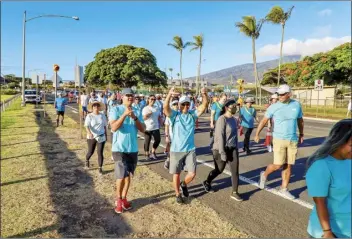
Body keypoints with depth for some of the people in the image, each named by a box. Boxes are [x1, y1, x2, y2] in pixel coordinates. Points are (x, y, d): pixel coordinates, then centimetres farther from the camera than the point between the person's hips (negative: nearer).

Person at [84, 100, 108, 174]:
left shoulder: (102, 116, 2)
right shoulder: (89, 116, -8)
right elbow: (86, 126, -18)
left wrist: (106, 135, 14)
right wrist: (89, 133, -37)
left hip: (101, 137, 1)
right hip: (91, 137, -1)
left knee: (100, 153, -3)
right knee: (91, 152, 14)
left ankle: (100, 168, 9)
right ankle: (87, 160, 47)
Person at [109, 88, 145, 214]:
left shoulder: (137, 111, 5)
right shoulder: (116, 110, -6)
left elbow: (142, 129, -2)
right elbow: (114, 127, -18)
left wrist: (135, 118, -17)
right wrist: (124, 114, -27)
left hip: (133, 148, 4)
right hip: (119, 148, -4)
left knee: (128, 175, 13)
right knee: (121, 175, -5)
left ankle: (124, 198, 29)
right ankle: (118, 199, 17)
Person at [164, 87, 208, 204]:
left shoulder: (192, 114, 0)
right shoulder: (174, 115, -7)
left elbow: (204, 106, -11)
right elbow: (166, 107, -26)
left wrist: (204, 95, -29)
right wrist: (169, 94, -41)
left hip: (190, 150, 2)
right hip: (176, 150, -2)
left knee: (192, 174, 2)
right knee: (176, 173, 11)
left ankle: (184, 185, 35)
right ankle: (178, 194, 32)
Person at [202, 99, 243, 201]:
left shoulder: (233, 119, 7)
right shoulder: (222, 119, -18)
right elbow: (220, 136, -21)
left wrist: (237, 148, 14)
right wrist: (222, 152, -22)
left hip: (232, 149, 6)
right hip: (221, 149, -6)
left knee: (235, 170, 0)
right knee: (219, 170, 11)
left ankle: (234, 193, 13)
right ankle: (207, 182, 37)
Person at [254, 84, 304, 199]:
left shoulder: (296, 105, 1)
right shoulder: (274, 107, -8)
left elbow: (300, 120, 15)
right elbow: (264, 121, -2)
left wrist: (301, 134, 22)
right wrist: (257, 134, -2)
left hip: (293, 140, 3)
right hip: (279, 139, -3)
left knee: (288, 166, 7)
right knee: (278, 165, -7)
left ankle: (284, 189, 20)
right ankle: (264, 174, 23)